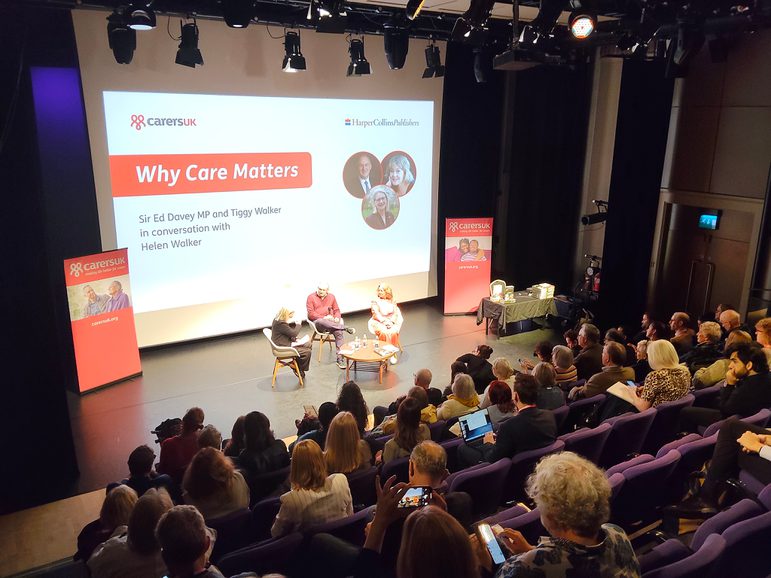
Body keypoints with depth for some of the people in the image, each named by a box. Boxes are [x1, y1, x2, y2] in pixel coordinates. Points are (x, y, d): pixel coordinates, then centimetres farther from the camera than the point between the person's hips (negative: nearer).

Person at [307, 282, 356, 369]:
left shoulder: (331, 297, 16)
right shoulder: (311, 297, 3)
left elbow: (336, 310, 17)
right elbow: (311, 314, -5)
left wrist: (337, 317, -7)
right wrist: (324, 317, -17)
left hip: (331, 321, 3)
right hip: (317, 322, -3)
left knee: (338, 332, -29)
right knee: (322, 322, -41)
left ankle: (340, 358, -30)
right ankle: (345, 328, -31)